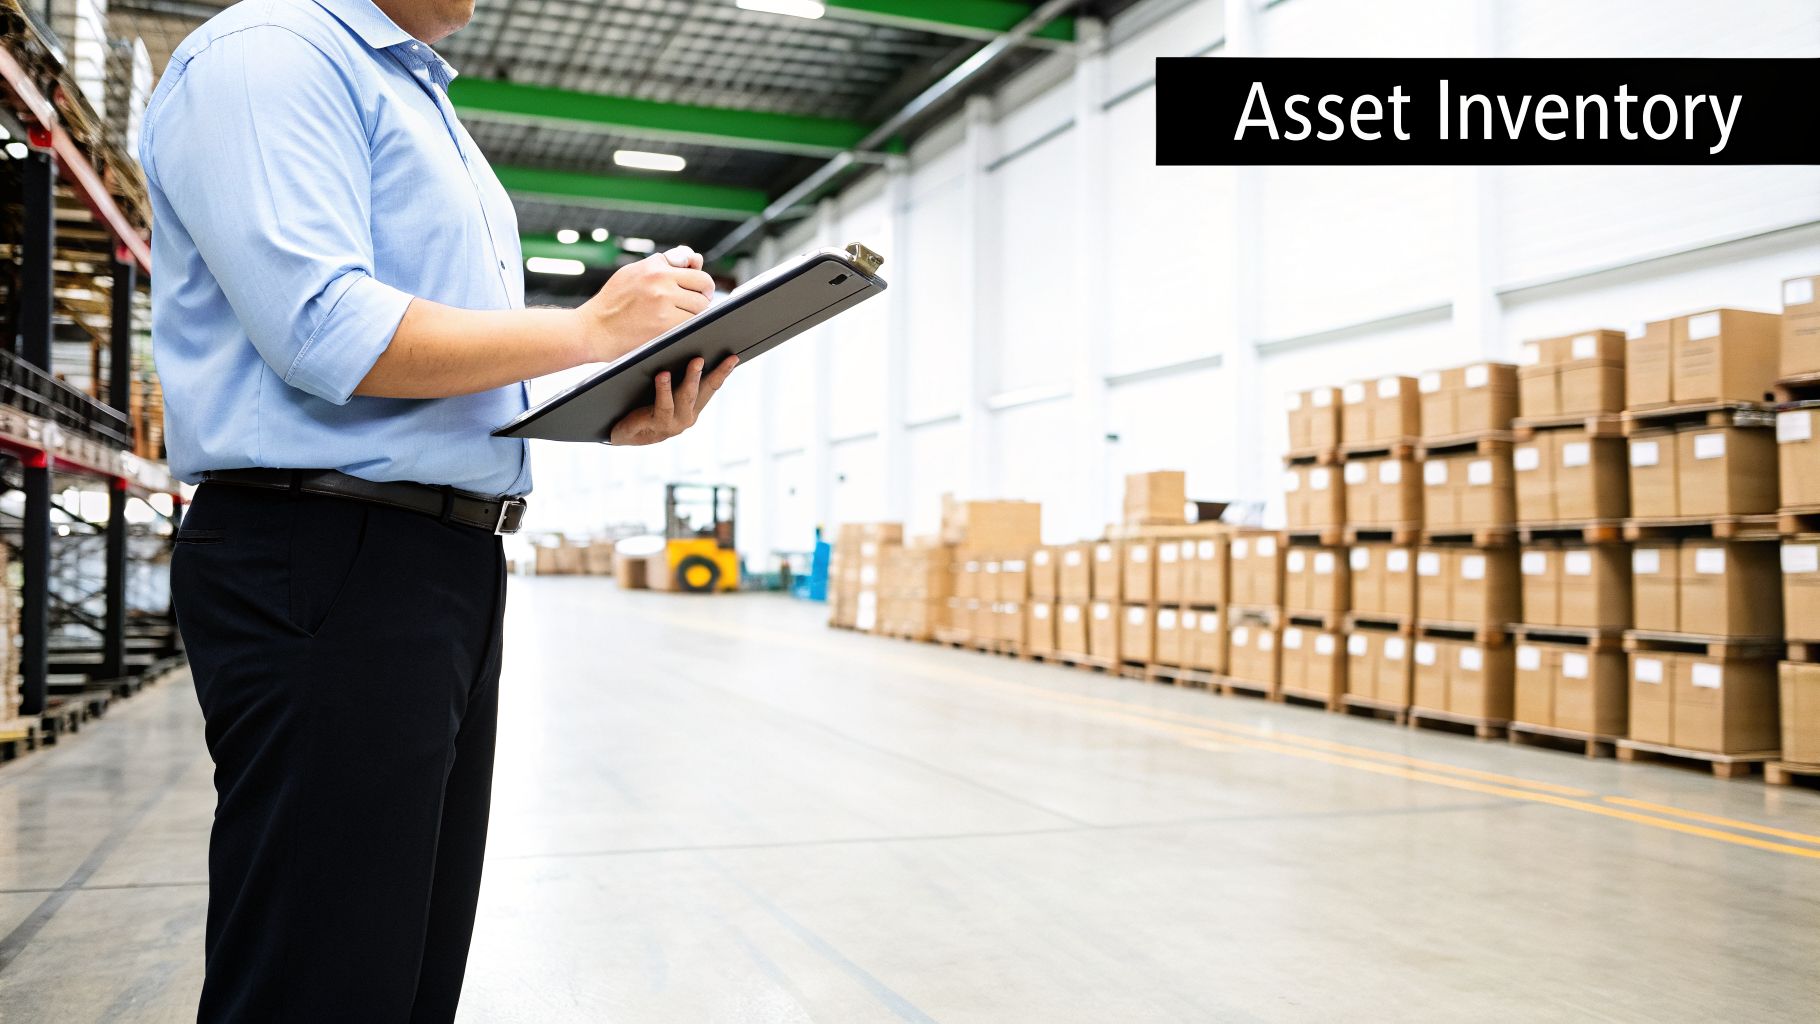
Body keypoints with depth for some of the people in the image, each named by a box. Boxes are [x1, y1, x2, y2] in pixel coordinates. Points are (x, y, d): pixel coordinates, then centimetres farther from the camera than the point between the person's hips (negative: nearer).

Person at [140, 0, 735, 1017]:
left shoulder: (428, 108, 23)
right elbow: (326, 335, -21)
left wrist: (621, 415, 6)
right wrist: (592, 329, -13)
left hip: (452, 568, 10)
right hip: (328, 560, -9)